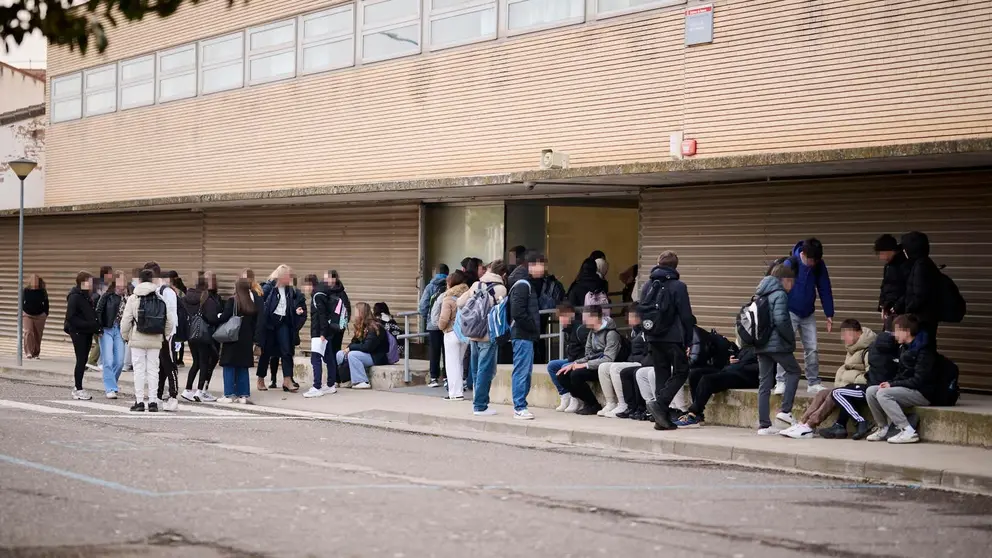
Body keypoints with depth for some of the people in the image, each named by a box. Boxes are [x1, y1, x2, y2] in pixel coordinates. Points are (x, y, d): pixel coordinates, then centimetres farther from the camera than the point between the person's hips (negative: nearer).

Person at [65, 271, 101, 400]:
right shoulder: (74, 297, -13)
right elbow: (70, 317, -18)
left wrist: (95, 325, 3)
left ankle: (78, 388, 19)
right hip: (78, 332, -8)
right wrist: (87, 324, -22)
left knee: (83, 360, 11)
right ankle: (78, 389, 1)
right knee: (81, 360, -5)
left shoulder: (87, 296, 13)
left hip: (87, 332, 8)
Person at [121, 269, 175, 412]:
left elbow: (125, 321, -4)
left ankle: (139, 401, 2)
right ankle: (153, 401, 7)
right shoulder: (160, 299, 0)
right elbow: (169, 321, 0)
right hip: (155, 341, 2)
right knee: (153, 369, 8)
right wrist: (164, 335, 15)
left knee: (139, 370, 3)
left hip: (137, 340, -2)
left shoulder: (133, 298, -5)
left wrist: (125, 336, 10)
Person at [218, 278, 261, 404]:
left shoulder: (232, 301, -11)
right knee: (243, 367, 12)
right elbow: (256, 323, 7)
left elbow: (224, 317, -16)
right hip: (246, 340, 5)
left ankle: (229, 395, 0)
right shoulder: (254, 303, 5)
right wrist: (253, 339, 12)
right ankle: (244, 395, 11)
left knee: (229, 367, 2)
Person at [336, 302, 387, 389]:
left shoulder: (374, 327, -17)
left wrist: (350, 348, -17)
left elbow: (367, 347, -25)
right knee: (340, 354, 0)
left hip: (377, 358, -9)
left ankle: (363, 382, -29)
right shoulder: (360, 327, 11)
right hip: (366, 355, 9)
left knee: (352, 355, -29)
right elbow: (355, 342, 11)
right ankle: (348, 380, -9)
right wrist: (347, 349, -11)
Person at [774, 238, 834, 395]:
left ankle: (813, 383, 10)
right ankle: (781, 382, -4)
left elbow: (825, 290, -1)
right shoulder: (789, 264, -20)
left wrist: (829, 315, -2)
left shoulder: (819, 265, -8)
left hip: (808, 314, 4)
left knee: (812, 349, 2)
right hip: (790, 312, -4)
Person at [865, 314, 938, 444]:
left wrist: (893, 385, -17)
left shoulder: (924, 350, -16)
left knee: (883, 394, -26)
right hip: (906, 388, 9)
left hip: (923, 393, -9)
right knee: (870, 391, -3)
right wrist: (890, 382, -2)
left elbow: (918, 380, -21)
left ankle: (908, 432, -27)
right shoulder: (905, 348, 12)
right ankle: (883, 429, 2)